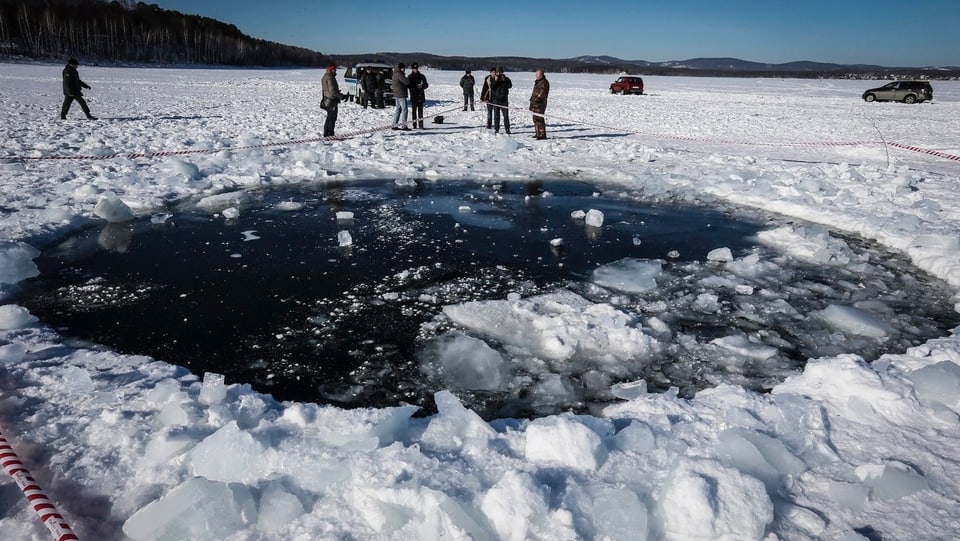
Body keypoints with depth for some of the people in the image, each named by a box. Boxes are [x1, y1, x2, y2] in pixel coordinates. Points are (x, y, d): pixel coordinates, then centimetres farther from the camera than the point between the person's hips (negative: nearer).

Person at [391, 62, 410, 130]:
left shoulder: (395, 74, 16)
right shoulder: (399, 74, -15)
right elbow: (407, 82, -20)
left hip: (396, 94, 10)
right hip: (401, 95, -10)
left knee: (397, 109, 14)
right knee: (404, 110, -7)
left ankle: (395, 125, 15)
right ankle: (403, 126, -8)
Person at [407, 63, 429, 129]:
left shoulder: (422, 76, 10)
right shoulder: (410, 77, 3)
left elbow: (426, 85, 10)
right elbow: (409, 86, -7)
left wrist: (422, 86, -10)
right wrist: (417, 87, -19)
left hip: (421, 97, 2)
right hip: (413, 97, -2)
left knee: (420, 110, 0)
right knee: (414, 110, 0)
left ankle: (421, 125, -1)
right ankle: (415, 125, 5)